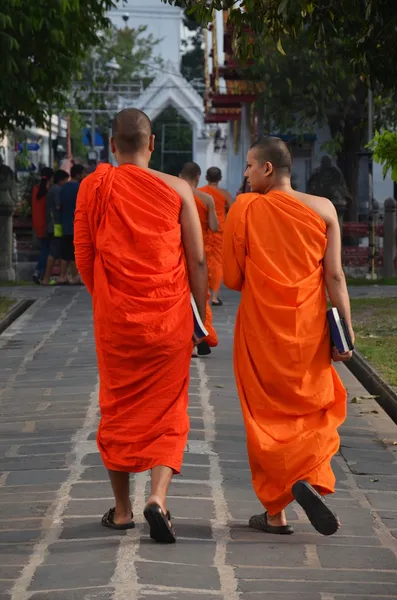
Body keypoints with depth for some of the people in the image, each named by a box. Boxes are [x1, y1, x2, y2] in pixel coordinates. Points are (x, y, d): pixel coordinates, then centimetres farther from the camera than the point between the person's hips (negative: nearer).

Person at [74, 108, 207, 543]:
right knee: (168, 411, 7)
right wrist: (202, 317, 9)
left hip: (114, 318, 1)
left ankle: (122, 510, 20)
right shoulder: (176, 190, -3)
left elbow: (83, 258, 3)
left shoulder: (94, 187, -2)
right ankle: (159, 496, -14)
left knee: (118, 410, 13)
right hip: (170, 319, -1)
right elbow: (197, 261, -2)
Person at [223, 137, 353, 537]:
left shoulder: (244, 209, -7)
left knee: (267, 418, 10)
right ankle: (309, 478, -11)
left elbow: (232, 278, -3)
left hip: (260, 331, -1)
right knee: (316, 410, 16)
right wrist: (346, 331, -3)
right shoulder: (322, 209, -3)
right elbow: (335, 275, -6)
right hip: (309, 332, 1)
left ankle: (275, 513, 11)